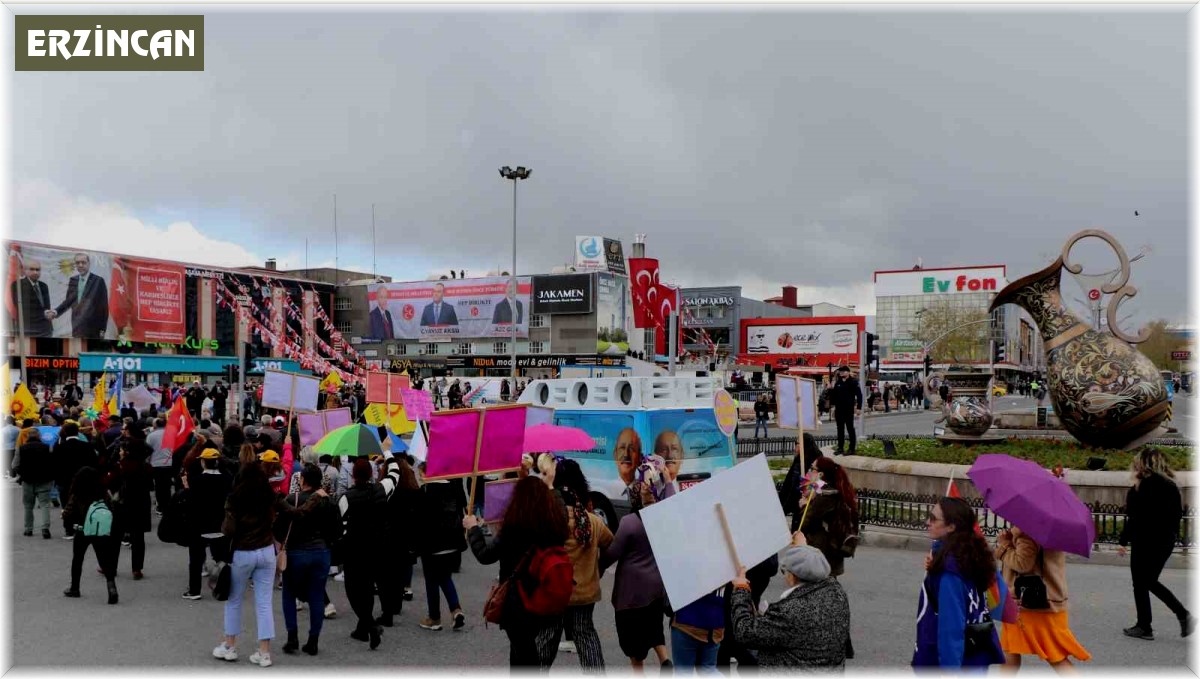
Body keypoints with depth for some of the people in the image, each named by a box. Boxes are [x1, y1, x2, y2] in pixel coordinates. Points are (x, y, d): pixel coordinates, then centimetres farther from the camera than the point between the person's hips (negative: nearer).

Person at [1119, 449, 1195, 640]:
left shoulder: (1147, 484, -16)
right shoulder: (1170, 484, 8)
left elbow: (1135, 516, -19)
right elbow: (1178, 513, 14)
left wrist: (1124, 540, -12)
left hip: (1146, 542, -8)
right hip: (1167, 541, 8)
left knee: (1140, 585, 4)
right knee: (1151, 582, 20)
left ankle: (1144, 627, 9)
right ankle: (1184, 615, 13)